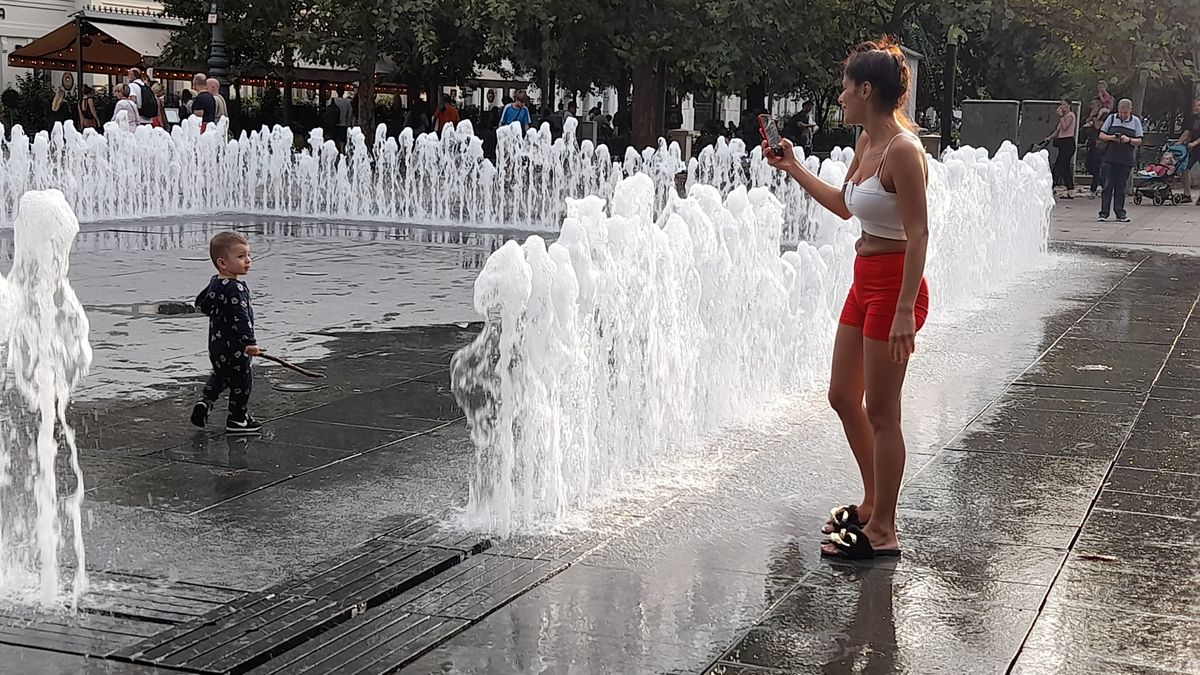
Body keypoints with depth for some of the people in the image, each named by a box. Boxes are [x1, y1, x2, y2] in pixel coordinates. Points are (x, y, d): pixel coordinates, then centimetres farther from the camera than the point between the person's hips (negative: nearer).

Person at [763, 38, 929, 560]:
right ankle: (872, 504, 34)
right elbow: (845, 205, 25)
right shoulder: (867, 143, 9)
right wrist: (793, 168, 24)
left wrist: (904, 310, -26)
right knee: (843, 396, 17)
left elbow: (918, 233, -22)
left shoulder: (902, 150, -19)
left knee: (880, 411, -1)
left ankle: (883, 531, 11)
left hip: (894, 286, -10)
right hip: (865, 283, 10)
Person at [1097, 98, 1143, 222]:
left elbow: (1139, 141, 3)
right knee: (1108, 185, -2)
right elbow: (1101, 135, 6)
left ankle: (1120, 213, 9)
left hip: (1126, 159, 0)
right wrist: (1111, 138, -14)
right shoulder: (1111, 118, 5)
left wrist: (1129, 140, -17)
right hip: (1110, 157, 0)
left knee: (1121, 186, 4)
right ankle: (1104, 213, 1)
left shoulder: (1136, 121, 5)